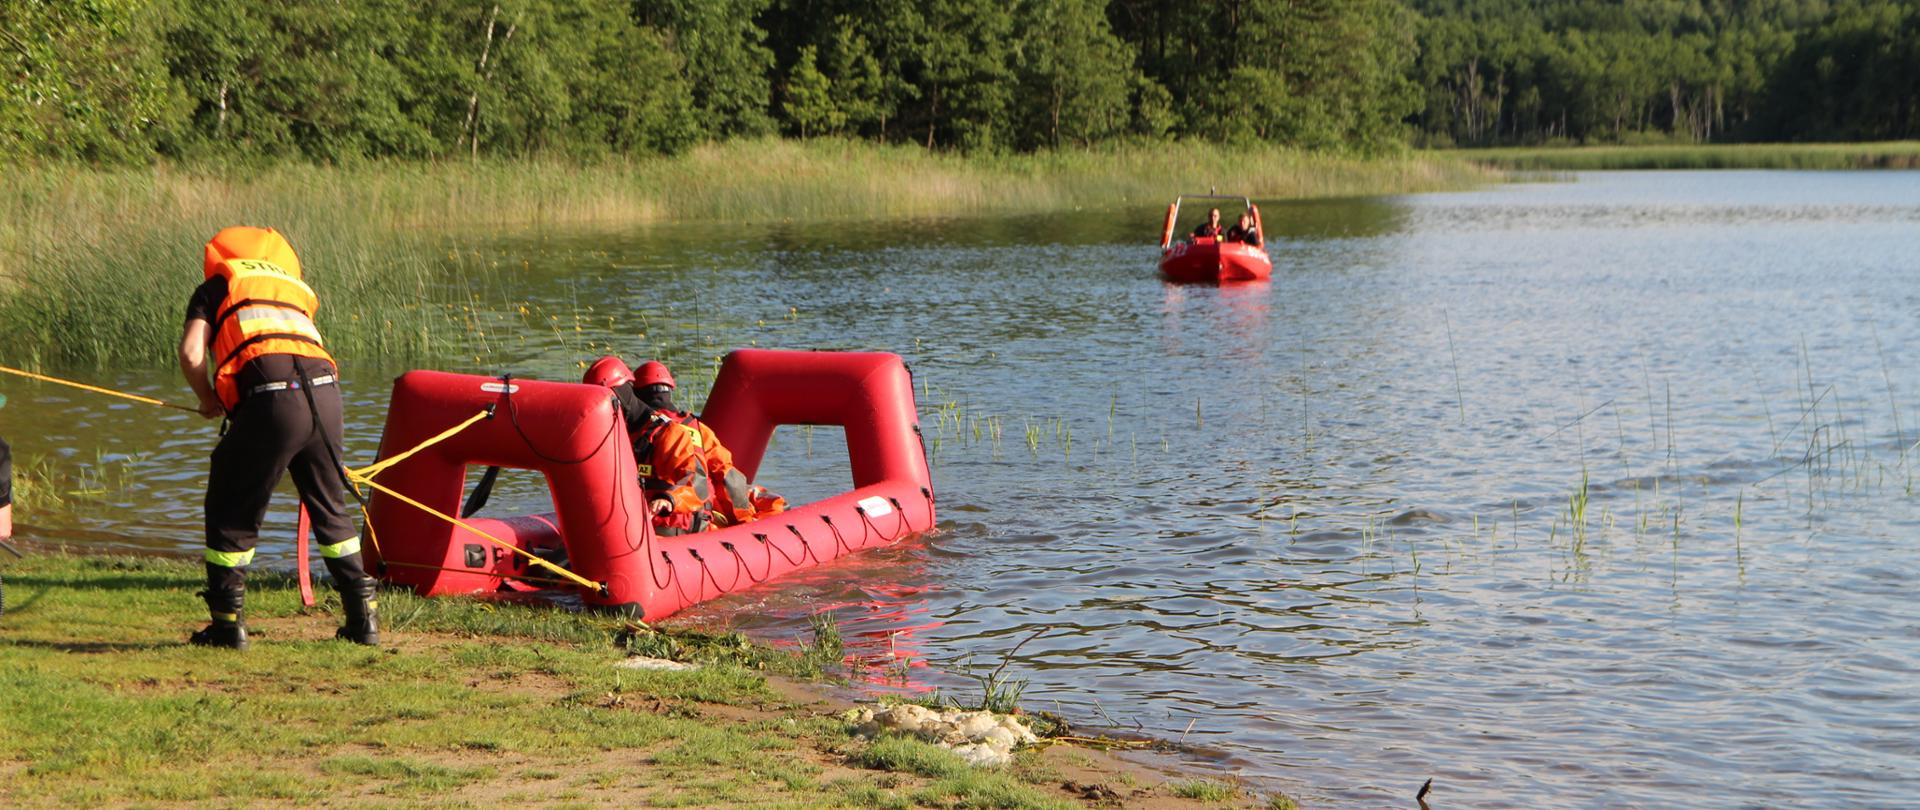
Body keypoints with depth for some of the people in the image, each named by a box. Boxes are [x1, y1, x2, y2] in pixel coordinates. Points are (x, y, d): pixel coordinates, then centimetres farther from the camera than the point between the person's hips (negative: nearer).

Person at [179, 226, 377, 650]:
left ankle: (228, 623, 15)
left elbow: (192, 354, 5)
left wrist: (209, 401, 22)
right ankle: (363, 618, 21)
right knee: (330, 510, 20)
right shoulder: (295, 290, 34)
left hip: (271, 396, -4)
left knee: (232, 511, 12)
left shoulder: (216, 288, 20)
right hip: (326, 392, 4)